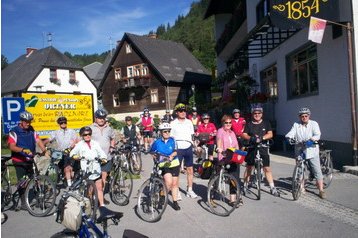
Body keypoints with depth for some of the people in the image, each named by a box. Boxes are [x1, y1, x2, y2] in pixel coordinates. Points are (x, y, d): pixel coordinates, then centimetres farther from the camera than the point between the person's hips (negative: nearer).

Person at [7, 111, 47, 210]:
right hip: (19, 161, -4)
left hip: (30, 160, 4)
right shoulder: (14, 132, -9)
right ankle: (23, 204, 10)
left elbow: (38, 140, -5)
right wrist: (23, 150, -37)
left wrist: (44, 150, -21)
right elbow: (11, 146, -19)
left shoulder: (31, 130, 4)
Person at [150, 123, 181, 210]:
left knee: (174, 184, 9)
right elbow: (152, 152, 11)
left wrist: (171, 156, -32)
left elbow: (176, 151, -14)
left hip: (174, 164, 2)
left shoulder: (172, 140, -5)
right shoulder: (157, 142, -3)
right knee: (169, 182, -20)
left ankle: (175, 202, 25)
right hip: (163, 165, -1)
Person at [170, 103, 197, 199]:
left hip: (188, 148, 4)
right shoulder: (173, 124, -4)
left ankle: (190, 190, 19)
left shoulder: (189, 122, 7)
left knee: (190, 169, 7)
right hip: (178, 149, -3)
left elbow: (192, 135, 14)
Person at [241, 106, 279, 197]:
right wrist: (251, 138, -21)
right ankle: (245, 186, 22)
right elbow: (244, 135, -1)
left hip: (263, 148, 0)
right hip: (251, 148, 0)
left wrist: (262, 138, -21)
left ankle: (272, 188, 7)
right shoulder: (249, 124, 5)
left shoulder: (266, 123, 5)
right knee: (249, 167, 8)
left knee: (267, 168, -2)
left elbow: (270, 134, -3)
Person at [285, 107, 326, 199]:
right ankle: (301, 188, 24)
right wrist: (288, 136, -30)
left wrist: (312, 139, -34)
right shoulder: (296, 125, 8)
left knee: (317, 170, -2)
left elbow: (318, 135, -13)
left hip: (312, 151, -3)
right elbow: (291, 132, -6)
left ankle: (321, 190, 5)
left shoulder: (314, 124, 1)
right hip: (299, 151, 3)